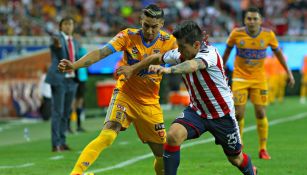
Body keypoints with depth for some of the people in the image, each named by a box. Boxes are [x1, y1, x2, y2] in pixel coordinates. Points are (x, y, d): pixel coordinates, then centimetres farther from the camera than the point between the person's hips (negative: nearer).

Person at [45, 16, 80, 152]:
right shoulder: (56, 39, -10)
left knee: (66, 112, 9)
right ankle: (55, 144, -9)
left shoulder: (75, 42, 14)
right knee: (57, 112, -9)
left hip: (71, 80, 7)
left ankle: (62, 142, 14)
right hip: (58, 79, -7)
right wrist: (57, 45, -56)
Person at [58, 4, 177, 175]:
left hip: (150, 102, 3)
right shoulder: (128, 36, -12)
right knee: (107, 136, -25)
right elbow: (101, 52, -23)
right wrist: (74, 65, -39)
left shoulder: (168, 41, -6)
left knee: (163, 152, 3)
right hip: (125, 95, -3)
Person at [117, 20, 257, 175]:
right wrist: (133, 68, 11)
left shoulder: (209, 53, -30)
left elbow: (193, 65, -52)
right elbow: (157, 58, 8)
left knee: (236, 158, 13)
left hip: (222, 115, -4)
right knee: (173, 135, -24)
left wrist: (168, 70, -69)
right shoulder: (181, 54, -11)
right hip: (196, 110, 4)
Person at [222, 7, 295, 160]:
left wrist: (288, 72, 6)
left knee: (261, 114, -2)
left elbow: (278, 52, 6)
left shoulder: (268, 34, -9)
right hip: (240, 77, -1)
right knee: (239, 114, -7)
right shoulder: (236, 34, -11)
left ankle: (263, 149, 11)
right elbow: (227, 51, 6)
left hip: (259, 78, 1)